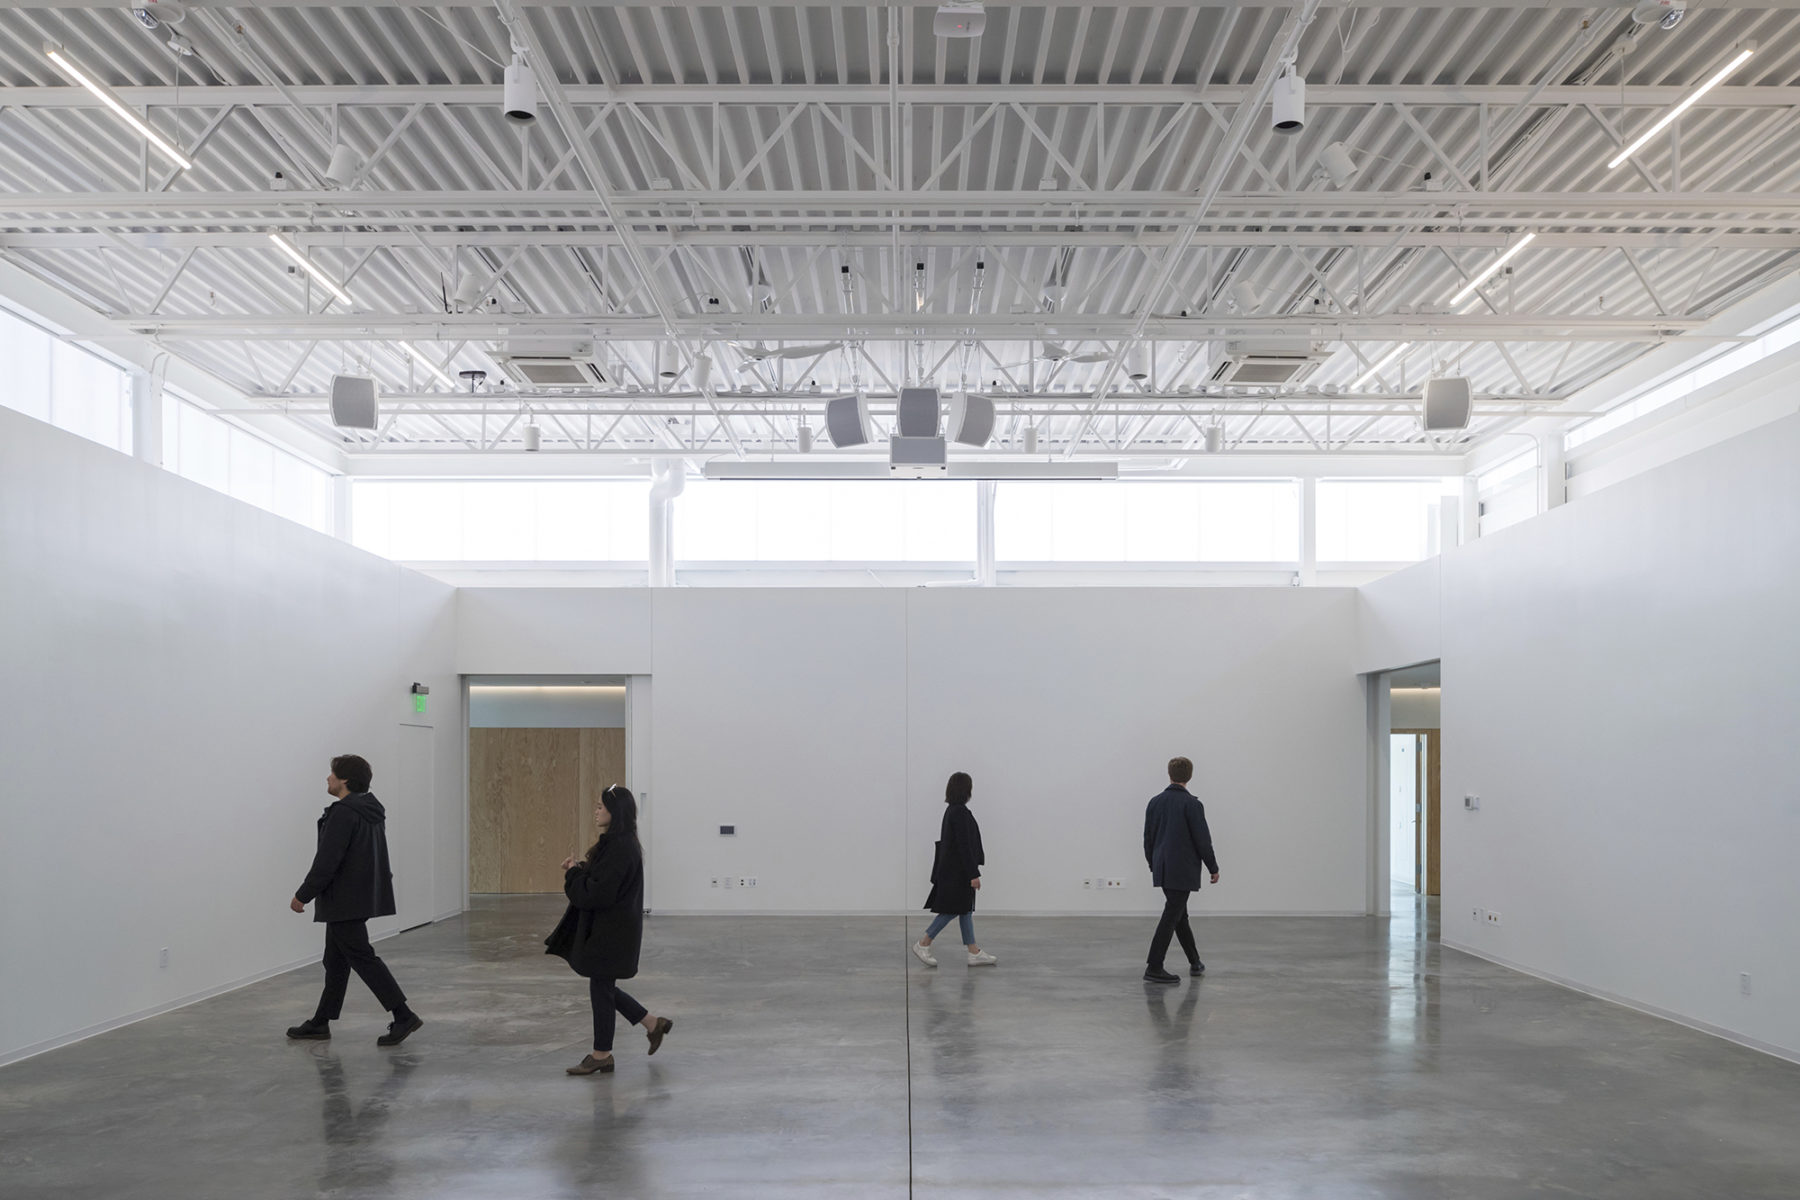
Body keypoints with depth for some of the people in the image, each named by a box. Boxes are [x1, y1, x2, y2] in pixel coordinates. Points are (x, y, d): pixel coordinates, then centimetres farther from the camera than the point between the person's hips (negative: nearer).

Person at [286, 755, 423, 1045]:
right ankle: (320, 1023, 24)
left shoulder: (343, 813, -19)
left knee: (362, 959, -8)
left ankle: (403, 1017, -10)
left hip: (345, 902, -10)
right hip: (362, 896, 10)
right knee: (336, 961, 16)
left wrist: (302, 895, -13)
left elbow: (326, 862, -22)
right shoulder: (371, 811, 12)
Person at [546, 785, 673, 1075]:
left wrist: (574, 873, -11)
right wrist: (581, 868, 1)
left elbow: (598, 892, -26)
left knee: (600, 989, 3)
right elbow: (600, 880, 18)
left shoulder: (621, 848, -22)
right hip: (603, 928, 10)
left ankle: (601, 1056, 16)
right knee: (603, 987, 18)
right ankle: (653, 1024, 27)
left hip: (612, 931, -10)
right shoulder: (614, 843, 10)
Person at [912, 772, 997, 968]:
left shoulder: (952, 810, 10)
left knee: (965, 910, 11)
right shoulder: (960, 813, -20)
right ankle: (923, 945, 5)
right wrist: (974, 874, -21)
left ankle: (974, 953, 14)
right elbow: (964, 845, -23)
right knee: (952, 909, -2)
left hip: (953, 869, 10)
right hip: (957, 871, -10)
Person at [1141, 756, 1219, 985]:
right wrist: (1213, 868, -1)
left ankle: (1195, 962, 28)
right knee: (1171, 917, -6)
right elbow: (1203, 839, -13)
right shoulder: (1192, 804, -13)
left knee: (1179, 914, 18)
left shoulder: (1155, 802, 5)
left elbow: (1148, 838, 10)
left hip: (1163, 870, 7)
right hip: (1183, 871, -7)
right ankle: (1154, 968, -9)